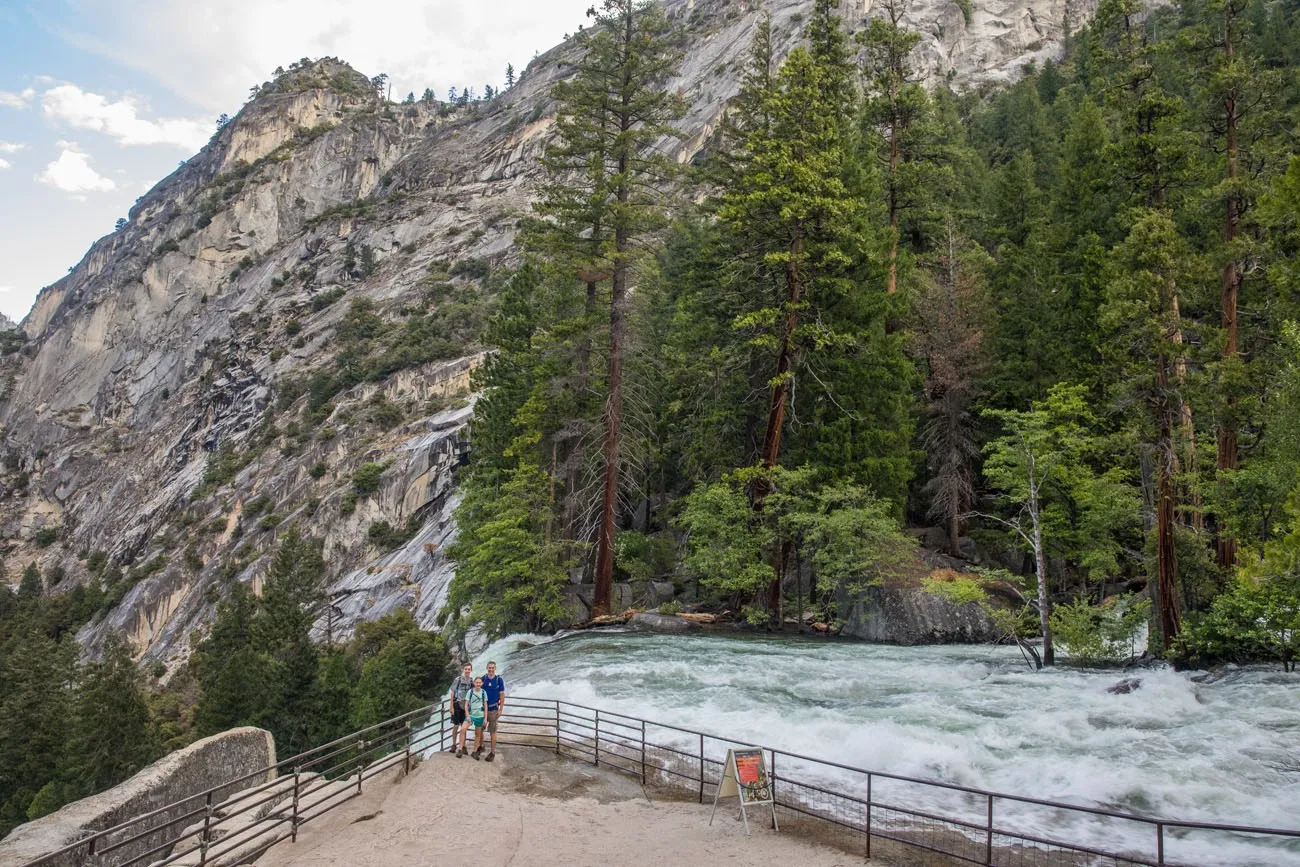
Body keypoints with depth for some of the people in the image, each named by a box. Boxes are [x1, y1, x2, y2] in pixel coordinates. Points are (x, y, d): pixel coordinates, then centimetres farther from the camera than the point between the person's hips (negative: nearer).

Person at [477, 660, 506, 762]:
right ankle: (480, 747, 31)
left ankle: (493, 752, 9)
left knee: (493, 732, 1)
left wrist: (500, 710, -8)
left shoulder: (499, 680, -6)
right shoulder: (483, 679, 1)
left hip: (493, 709, -3)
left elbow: (502, 695, -4)